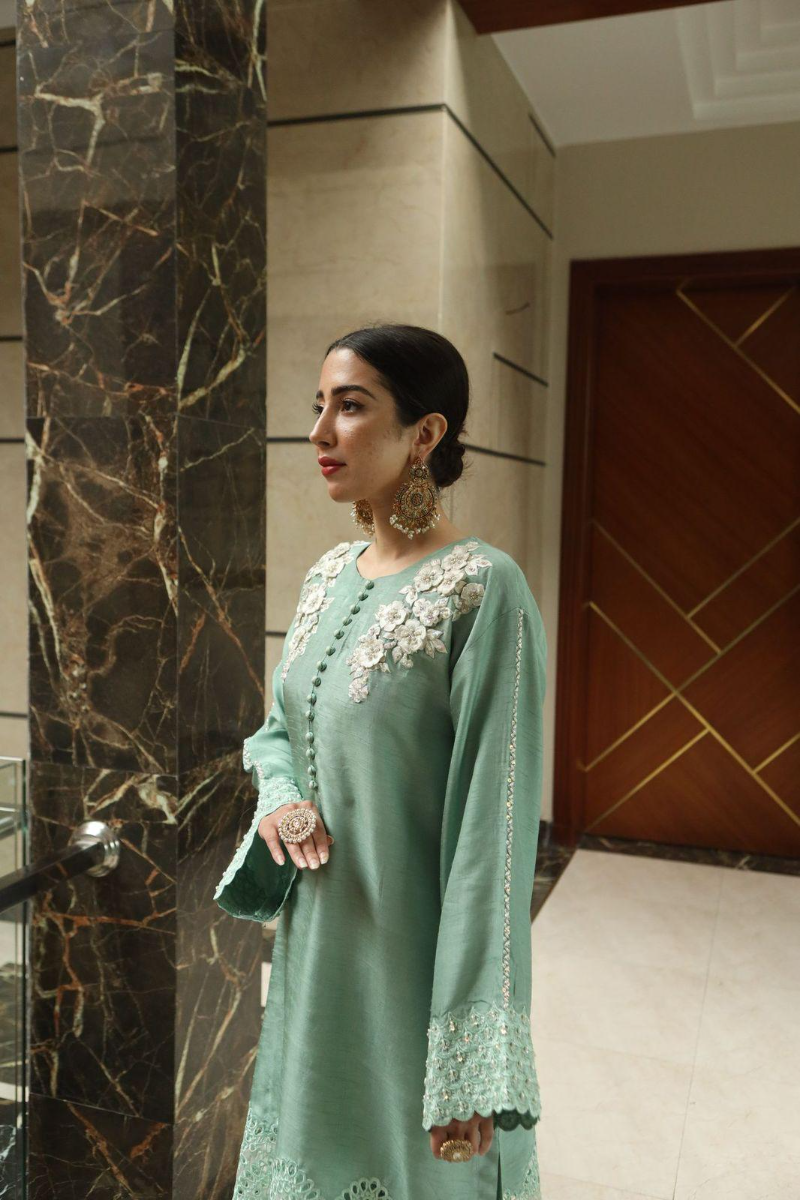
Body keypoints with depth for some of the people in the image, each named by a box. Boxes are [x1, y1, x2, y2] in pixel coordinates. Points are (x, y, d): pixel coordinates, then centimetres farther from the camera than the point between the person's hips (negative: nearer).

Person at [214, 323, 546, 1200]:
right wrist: (278, 797, -7)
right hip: (316, 959, 7)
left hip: (413, 968, -7)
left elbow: (492, 824, -21)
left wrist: (472, 1071, -19)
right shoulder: (329, 575, 3)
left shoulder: (483, 591, -19)